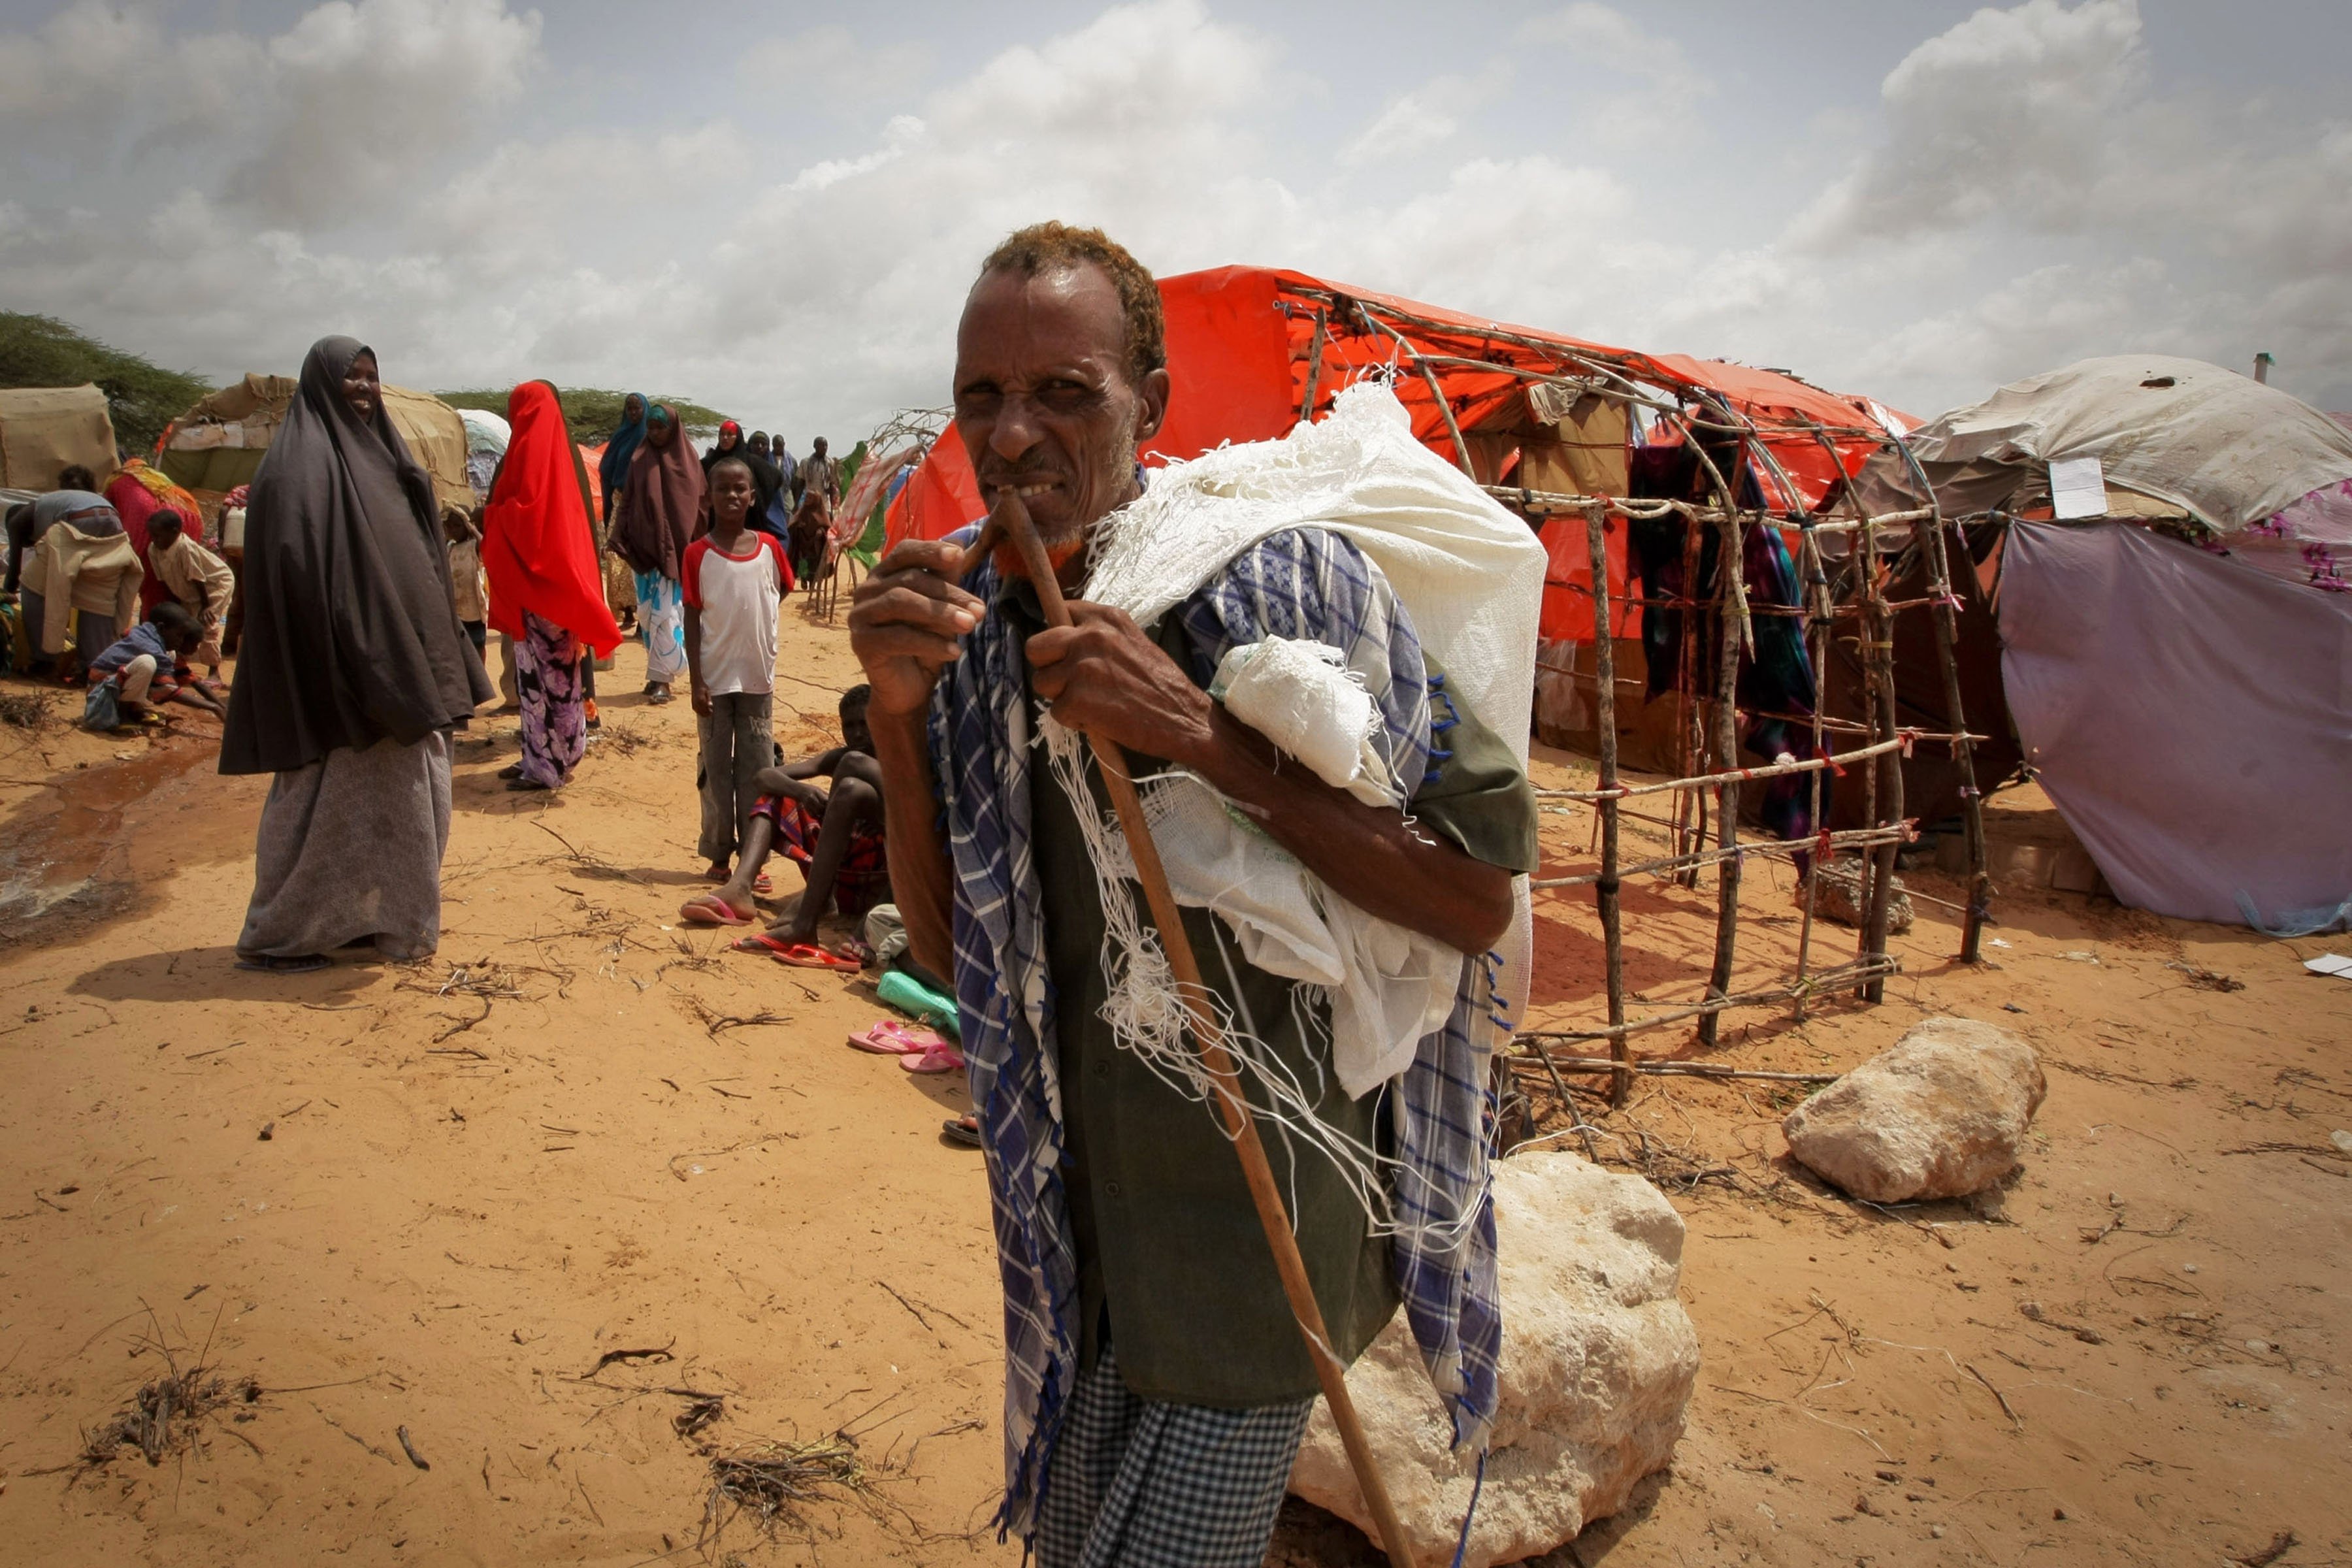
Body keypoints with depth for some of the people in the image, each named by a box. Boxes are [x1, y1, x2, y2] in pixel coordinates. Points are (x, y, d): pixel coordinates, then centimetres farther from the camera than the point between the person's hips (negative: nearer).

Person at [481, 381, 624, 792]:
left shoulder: (531, 449, -13)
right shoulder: (562, 449, 13)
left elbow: (519, 511, -19)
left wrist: (488, 526, 0)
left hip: (535, 575, -9)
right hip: (562, 575, 9)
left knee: (541, 669, -4)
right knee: (556, 668, 11)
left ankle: (546, 765, 0)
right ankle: (548, 757, 18)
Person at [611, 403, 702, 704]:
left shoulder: (686, 461, 3)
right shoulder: (639, 461, 9)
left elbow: (697, 505, 1)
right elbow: (628, 502, 7)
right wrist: (622, 538, -5)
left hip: (674, 548, -3)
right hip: (643, 547, 3)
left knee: (665, 612, -8)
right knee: (647, 612, 5)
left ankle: (661, 678, -7)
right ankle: (660, 672, 15)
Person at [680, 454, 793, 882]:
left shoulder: (769, 548, 2)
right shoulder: (698, 554, -4)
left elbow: (781, 591, 19)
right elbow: (691, 620, -4)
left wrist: (753, 624, 6)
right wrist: (697, 682, -9)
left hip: (758, 678, 2)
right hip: (715, 680, -2)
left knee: (758, 769, 6)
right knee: (716, 768, 6)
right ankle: (718, 855, 15)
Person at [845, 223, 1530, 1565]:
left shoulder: (1286, 579, -17)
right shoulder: (975, 617, -1)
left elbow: (1481, 895, -18)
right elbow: (951, 948, 1)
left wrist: (1207, 739, -27)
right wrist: (901, 710, -14)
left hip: (1258, 1207, -6)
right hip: (1086, 1212, 6)